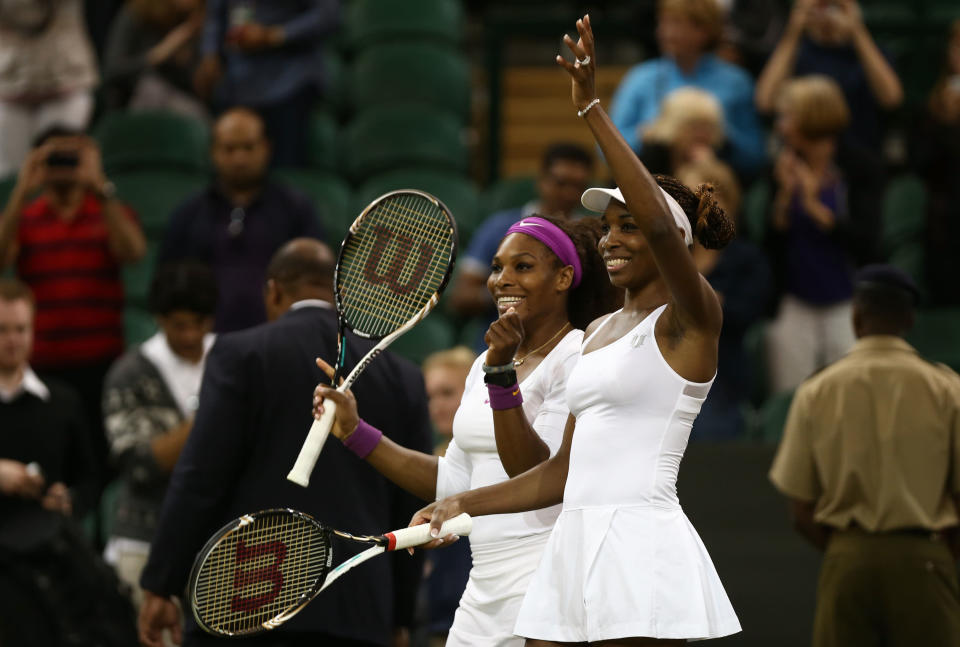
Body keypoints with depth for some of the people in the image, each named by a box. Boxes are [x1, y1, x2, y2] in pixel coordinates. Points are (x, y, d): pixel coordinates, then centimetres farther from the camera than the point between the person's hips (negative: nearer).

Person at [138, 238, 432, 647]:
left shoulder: (242, 355, 0)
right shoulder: (401, 379, 11)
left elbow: (200, 479, -6)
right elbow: (410, 507, 14)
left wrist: (160, 587, -1)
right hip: (356, 614, 3)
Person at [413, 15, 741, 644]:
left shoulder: (689, 320, -4)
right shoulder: (599, 332, 20)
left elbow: (661, 226, -26)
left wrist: (593, 108, -26)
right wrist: (463, 504, 18)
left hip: (641, 550, -8)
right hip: (575, 546, 8)